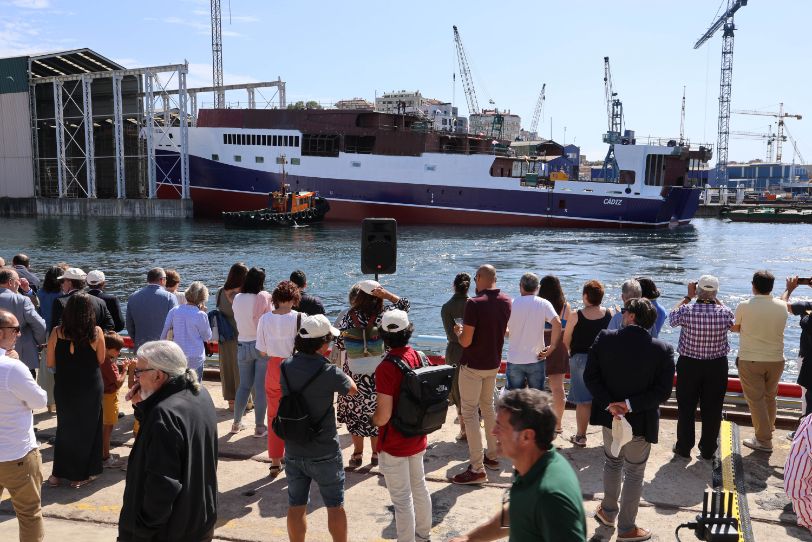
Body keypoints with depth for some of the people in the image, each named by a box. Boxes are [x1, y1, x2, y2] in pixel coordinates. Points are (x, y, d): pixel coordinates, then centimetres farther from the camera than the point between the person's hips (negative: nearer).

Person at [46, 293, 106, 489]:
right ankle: (80, 475, 23)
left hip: (64, 387, 2)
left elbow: (50, 363, -3)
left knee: (65, 428, 20)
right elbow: (101, 360, -4)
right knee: (87, 429, 14)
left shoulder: (57, 332, -10)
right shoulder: (96, 332, -14)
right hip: (90, 387, -1)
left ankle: (59, 473, 29)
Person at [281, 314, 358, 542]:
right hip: (324, 454, -4)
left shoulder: (285, 367, -7)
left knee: (296, 506, 16)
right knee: (335, 506, 14)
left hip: (293, 452, 4)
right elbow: (352, 389, -4)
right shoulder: (329, 372, -22)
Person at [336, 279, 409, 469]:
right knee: (376, 413, 15)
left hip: (354, 373, 0)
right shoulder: (383, 315, -12)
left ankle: (357, 454, 22)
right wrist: (385, 293, -7)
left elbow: (340, 343, -9)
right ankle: (376, 453, 24)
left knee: (354, 412, 15)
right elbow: (404, 304, -1)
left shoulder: (350, 316, -10)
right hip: (377, 374, 0)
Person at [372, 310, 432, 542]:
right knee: (420, 488, 22)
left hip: (394, 444, -7)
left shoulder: (386, 368, -24)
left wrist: (372, 418, -3)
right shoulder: (419, 357, -3)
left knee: (402, 498, 5)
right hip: (417, 438, 7)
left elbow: (383, 416, -24)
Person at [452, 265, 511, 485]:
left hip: (473, 365, -7)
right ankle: (492, 456, 31)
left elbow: (466, 341, -21)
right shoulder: (506, 302, 0)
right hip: (494, 364, 7)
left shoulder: (474, 304, -21)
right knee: (488, 407, 22)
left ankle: (477, 469, -2)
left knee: (470, 412, -1)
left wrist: (458, 331, 0)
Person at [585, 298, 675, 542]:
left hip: (609, 415, 3)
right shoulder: (663, 350, -15)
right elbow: (663, 392, -17)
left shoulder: (604, 339, -12)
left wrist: (609, 403, -15)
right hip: (640, 421, -2)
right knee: (634, 473, 13)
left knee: (612, 462, 26)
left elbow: (590, 376, -13)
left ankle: (608, 511, 42)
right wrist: (630, 405, -17)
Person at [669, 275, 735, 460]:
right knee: (712, 410, 12)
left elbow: (672, 318, 5)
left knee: (686, 408, 11)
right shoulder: (724, 313, -13)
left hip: (689, 365, -1)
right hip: (717, 366, 1)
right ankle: (707, 450, 22)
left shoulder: (687, 311, -18)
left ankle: (684, 448, 21)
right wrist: (716, 299, 13)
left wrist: (687, 297, 8)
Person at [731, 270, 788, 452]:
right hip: (776, 360, 4)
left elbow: (734, 328, 1)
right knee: (770, 398, 20)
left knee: (756, 400, 4)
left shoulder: (744, 306, -15)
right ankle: (769, 429, 34)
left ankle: (764, 440, 7)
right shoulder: (782, 306, -6)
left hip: (750, 361, -4)